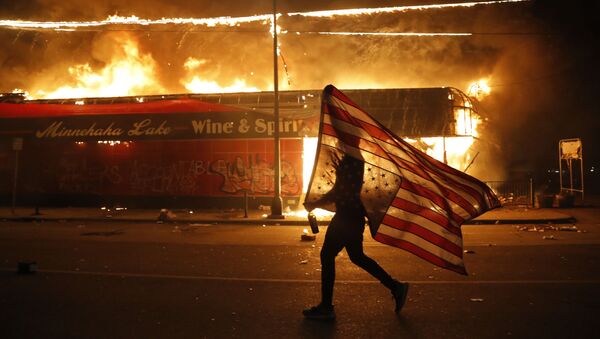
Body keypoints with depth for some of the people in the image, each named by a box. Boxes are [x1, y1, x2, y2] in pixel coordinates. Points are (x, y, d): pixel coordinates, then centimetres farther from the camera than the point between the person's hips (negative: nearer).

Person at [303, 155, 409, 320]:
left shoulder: (350, 160, -17)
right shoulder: (355, 159, 13)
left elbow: (341, 190, -21)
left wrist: (315, 204, -15)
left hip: (347, 216, -10)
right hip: (353, 215, 10)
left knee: (327, 256, -2)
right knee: (357, 257, 19)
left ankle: (326, 307, 6)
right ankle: (396, 287, 24)